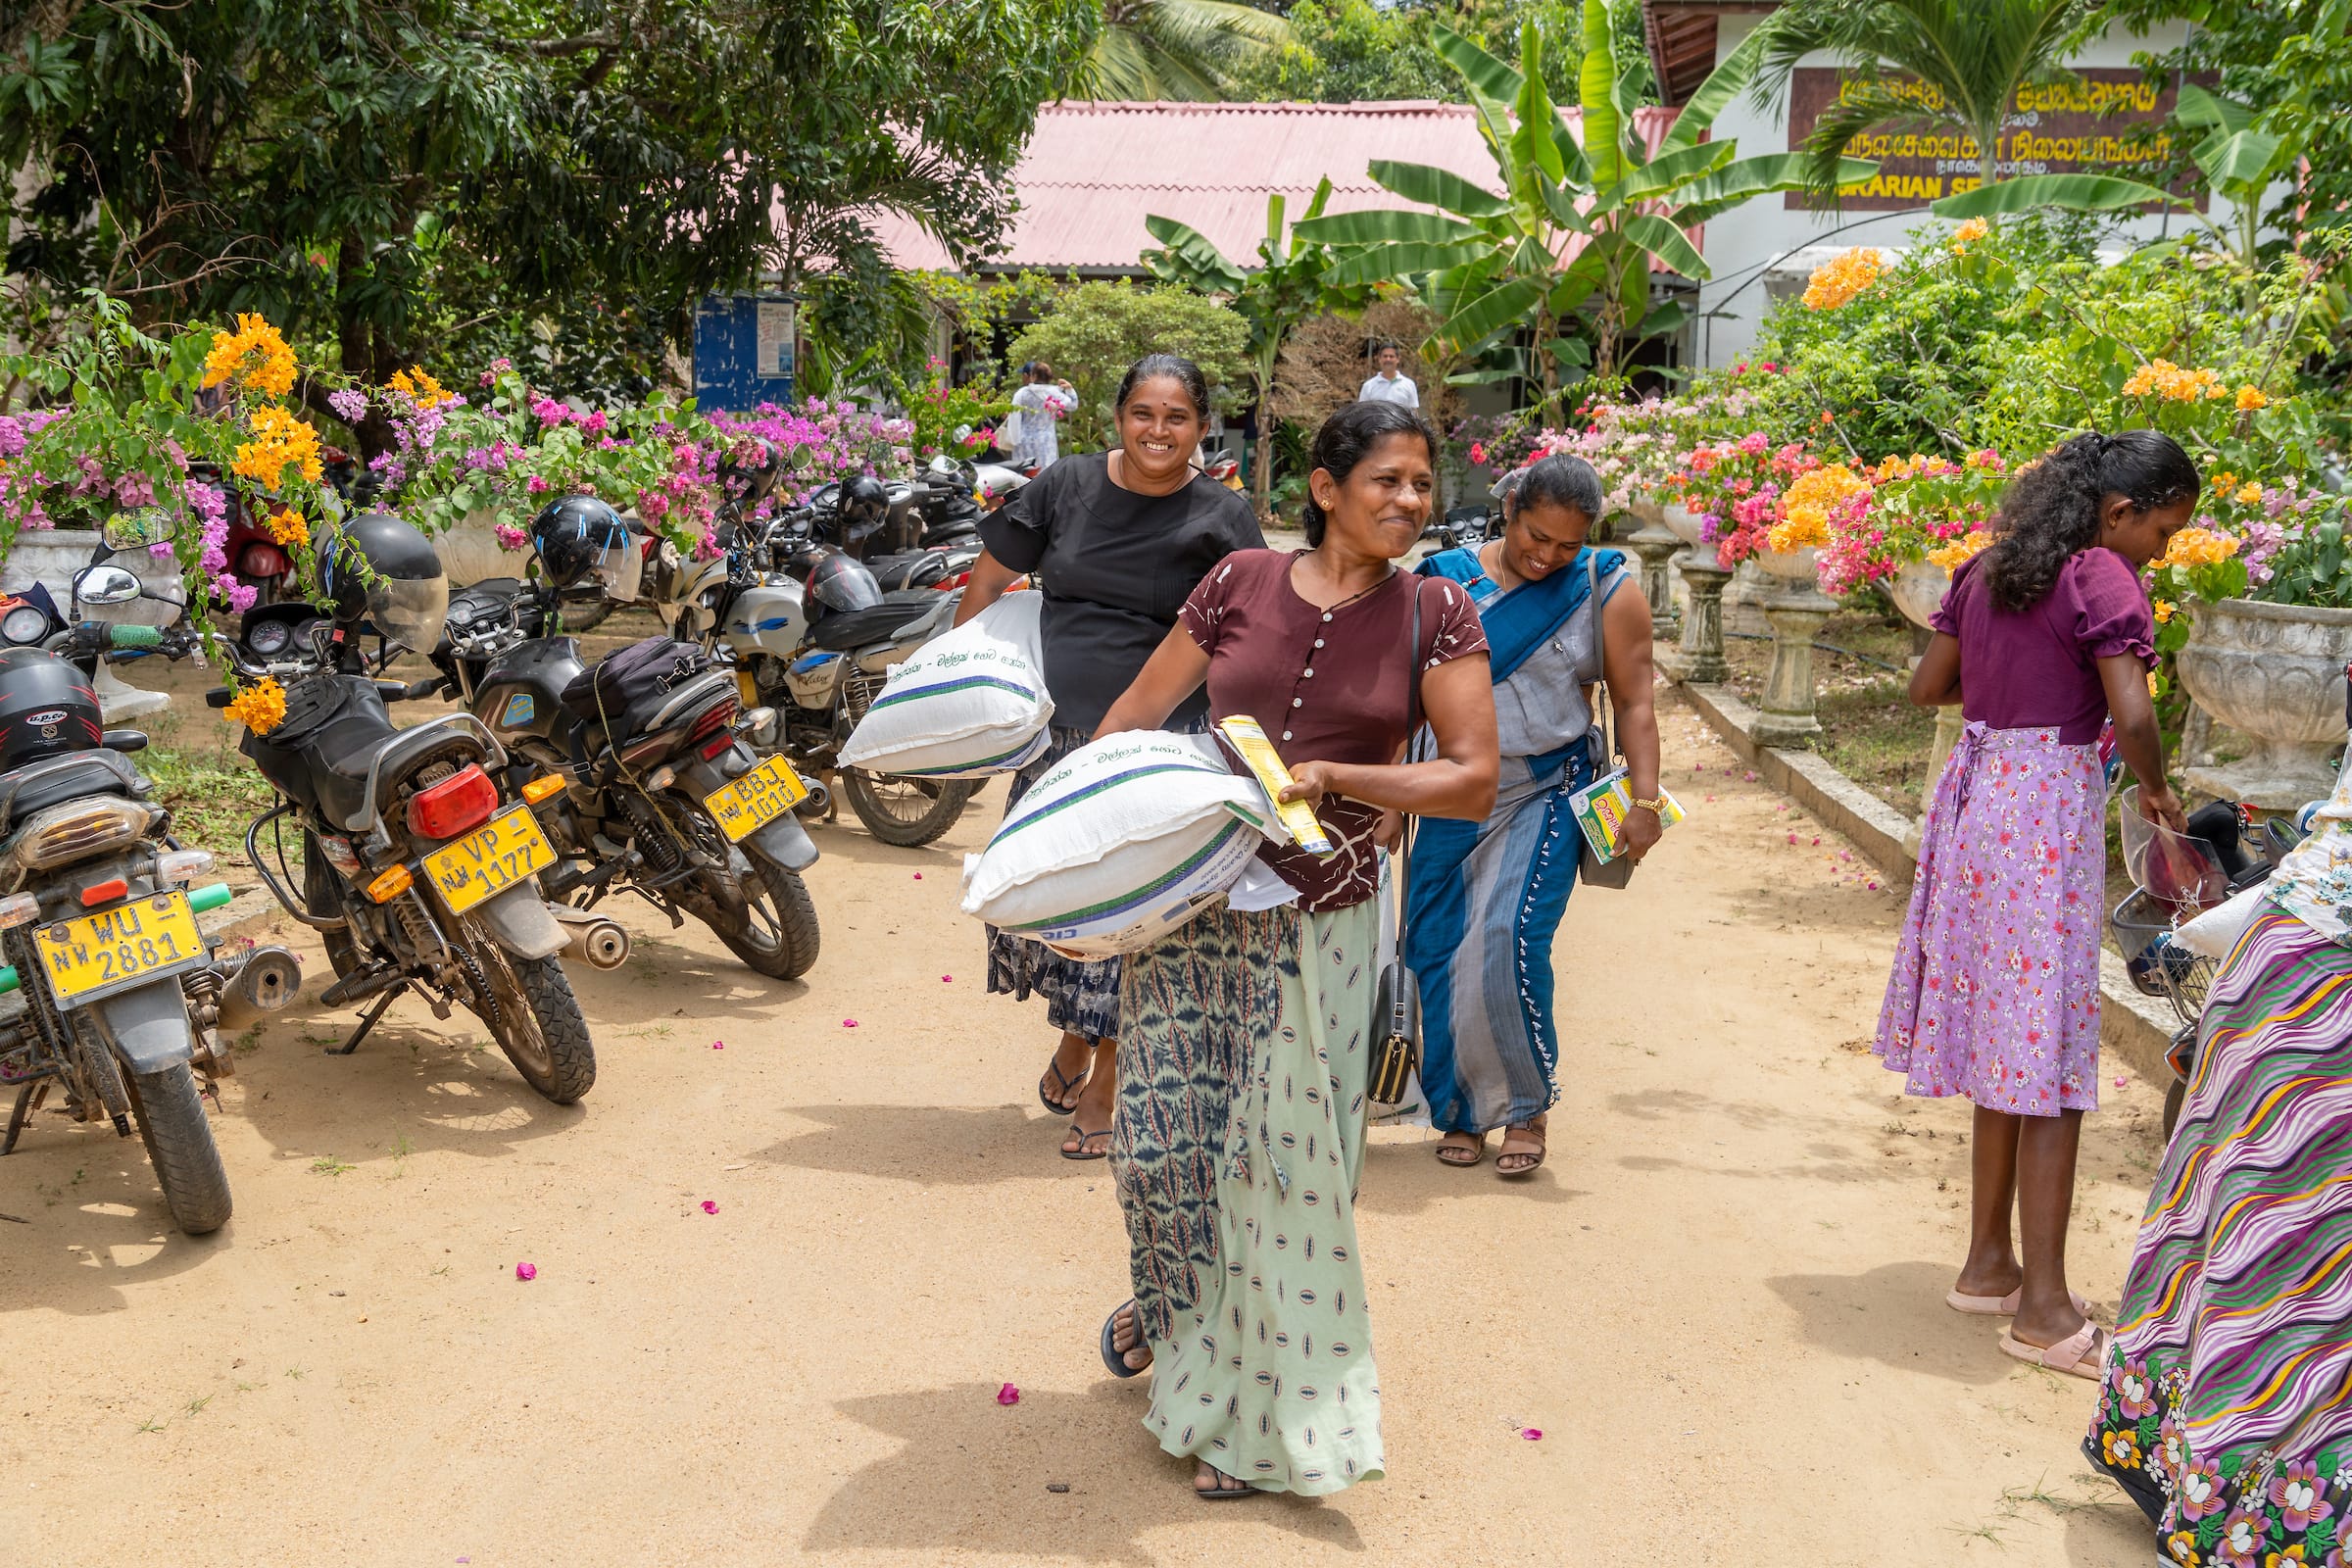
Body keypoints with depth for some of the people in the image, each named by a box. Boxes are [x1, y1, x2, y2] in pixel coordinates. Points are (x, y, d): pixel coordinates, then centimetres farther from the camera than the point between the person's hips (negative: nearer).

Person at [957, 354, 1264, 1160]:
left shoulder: (1220, 517, -3)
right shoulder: (1065, 487, 3)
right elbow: (989, 580, 12)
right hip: (1056, 732, 3)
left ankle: (1107, 1074, 15)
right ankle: (1073, 1031, 34)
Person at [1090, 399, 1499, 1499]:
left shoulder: (1434, 614, -3)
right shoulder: (1241, 584, 0)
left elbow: (1474, 782, -9)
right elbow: (1135, 716, 7)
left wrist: (1330, 774, -18)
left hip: (1319, 924, -1)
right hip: (1193, 899, 2)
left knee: (1284, 1161, 4)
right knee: (1159, 1130, 7)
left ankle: (1257, 1414, 23)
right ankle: (1171, 1303, 41)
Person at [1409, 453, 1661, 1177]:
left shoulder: (1606, 591, -1)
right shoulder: (1448, 580, 1)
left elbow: (1633, 703, 1)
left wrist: (1645, 799, -9)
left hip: (1546, 794, -2)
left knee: (1508, 941, -16)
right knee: (1436, 947, 2)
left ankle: (1526, 1107, 4)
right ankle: (1459, 1110, 19)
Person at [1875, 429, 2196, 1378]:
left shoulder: (1989, 570, 12)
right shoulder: (2103, 579, -10)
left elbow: (1926, 686, 16)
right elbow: (2131, 715, -19)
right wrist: (2157, 793, -2)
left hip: (1977, 791, 8)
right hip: (2051, 802, -8)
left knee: (2003, 1043, 16)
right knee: (2053, 1051, -3)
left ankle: (1989, 1263, 24)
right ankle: (2042, 1307, 1)